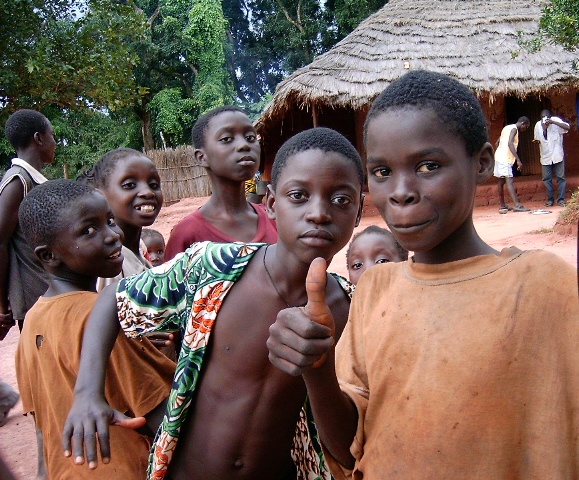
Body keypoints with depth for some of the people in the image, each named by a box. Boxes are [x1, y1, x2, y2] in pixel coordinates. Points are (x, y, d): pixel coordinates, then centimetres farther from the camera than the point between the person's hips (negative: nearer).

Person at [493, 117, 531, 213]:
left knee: (501, 181, 13)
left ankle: (503, 206, 20)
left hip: (499, 157, 10)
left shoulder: (507, 128, 20)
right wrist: (518, 160, -26)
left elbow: (497, 143, 26)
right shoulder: (514, 129, -7)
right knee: (509, 181, -17)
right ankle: (517, 205, -24)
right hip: (505, 159, -10)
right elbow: (510, 143, -22)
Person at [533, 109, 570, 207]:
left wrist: (553, 122, -33)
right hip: (545, 156, 3)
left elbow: (568, 127, -25)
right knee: (547, 178, 4)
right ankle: (550, 199, 15)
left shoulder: (555, 120, -10)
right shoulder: (538, 125, 0)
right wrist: (536, 141, -12)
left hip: (557, 154, -3)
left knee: (560, 177, 0)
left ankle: (561, 199, 6)